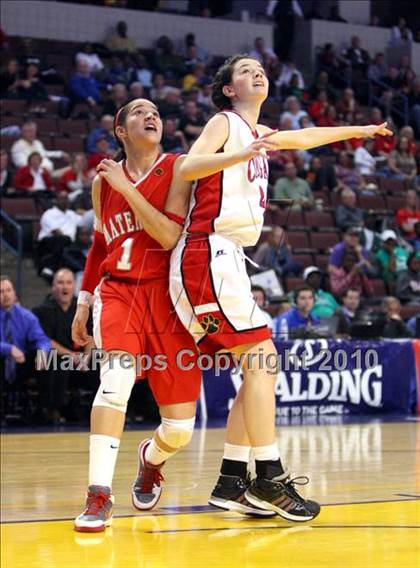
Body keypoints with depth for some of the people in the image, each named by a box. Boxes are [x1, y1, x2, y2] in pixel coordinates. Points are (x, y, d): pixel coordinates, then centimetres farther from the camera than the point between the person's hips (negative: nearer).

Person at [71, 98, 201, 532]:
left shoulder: (178, 168, -2)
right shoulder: (103, 180, 9)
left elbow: (170, 236, -15)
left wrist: (126, 188, -15)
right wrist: (83, 303, 19)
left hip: (167, 294, -1)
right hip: (118, 291, 1)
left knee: (180, 429, -2)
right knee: (117, 376, -31)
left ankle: (150, 460, 35)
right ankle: (99, 496, -26)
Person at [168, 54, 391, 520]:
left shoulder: (257, 133, 23)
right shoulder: (225, 123, -1)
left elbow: (304, 138, 42)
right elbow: (188, 167, -19)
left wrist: (359, 131, 52)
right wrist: (243, 153, -30)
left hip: (225, 259, 9)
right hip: (209, 253, -9)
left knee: (258, 367, 6)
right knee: (261, 358, -14)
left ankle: (230, 483, 8)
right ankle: (269, 479, -14)